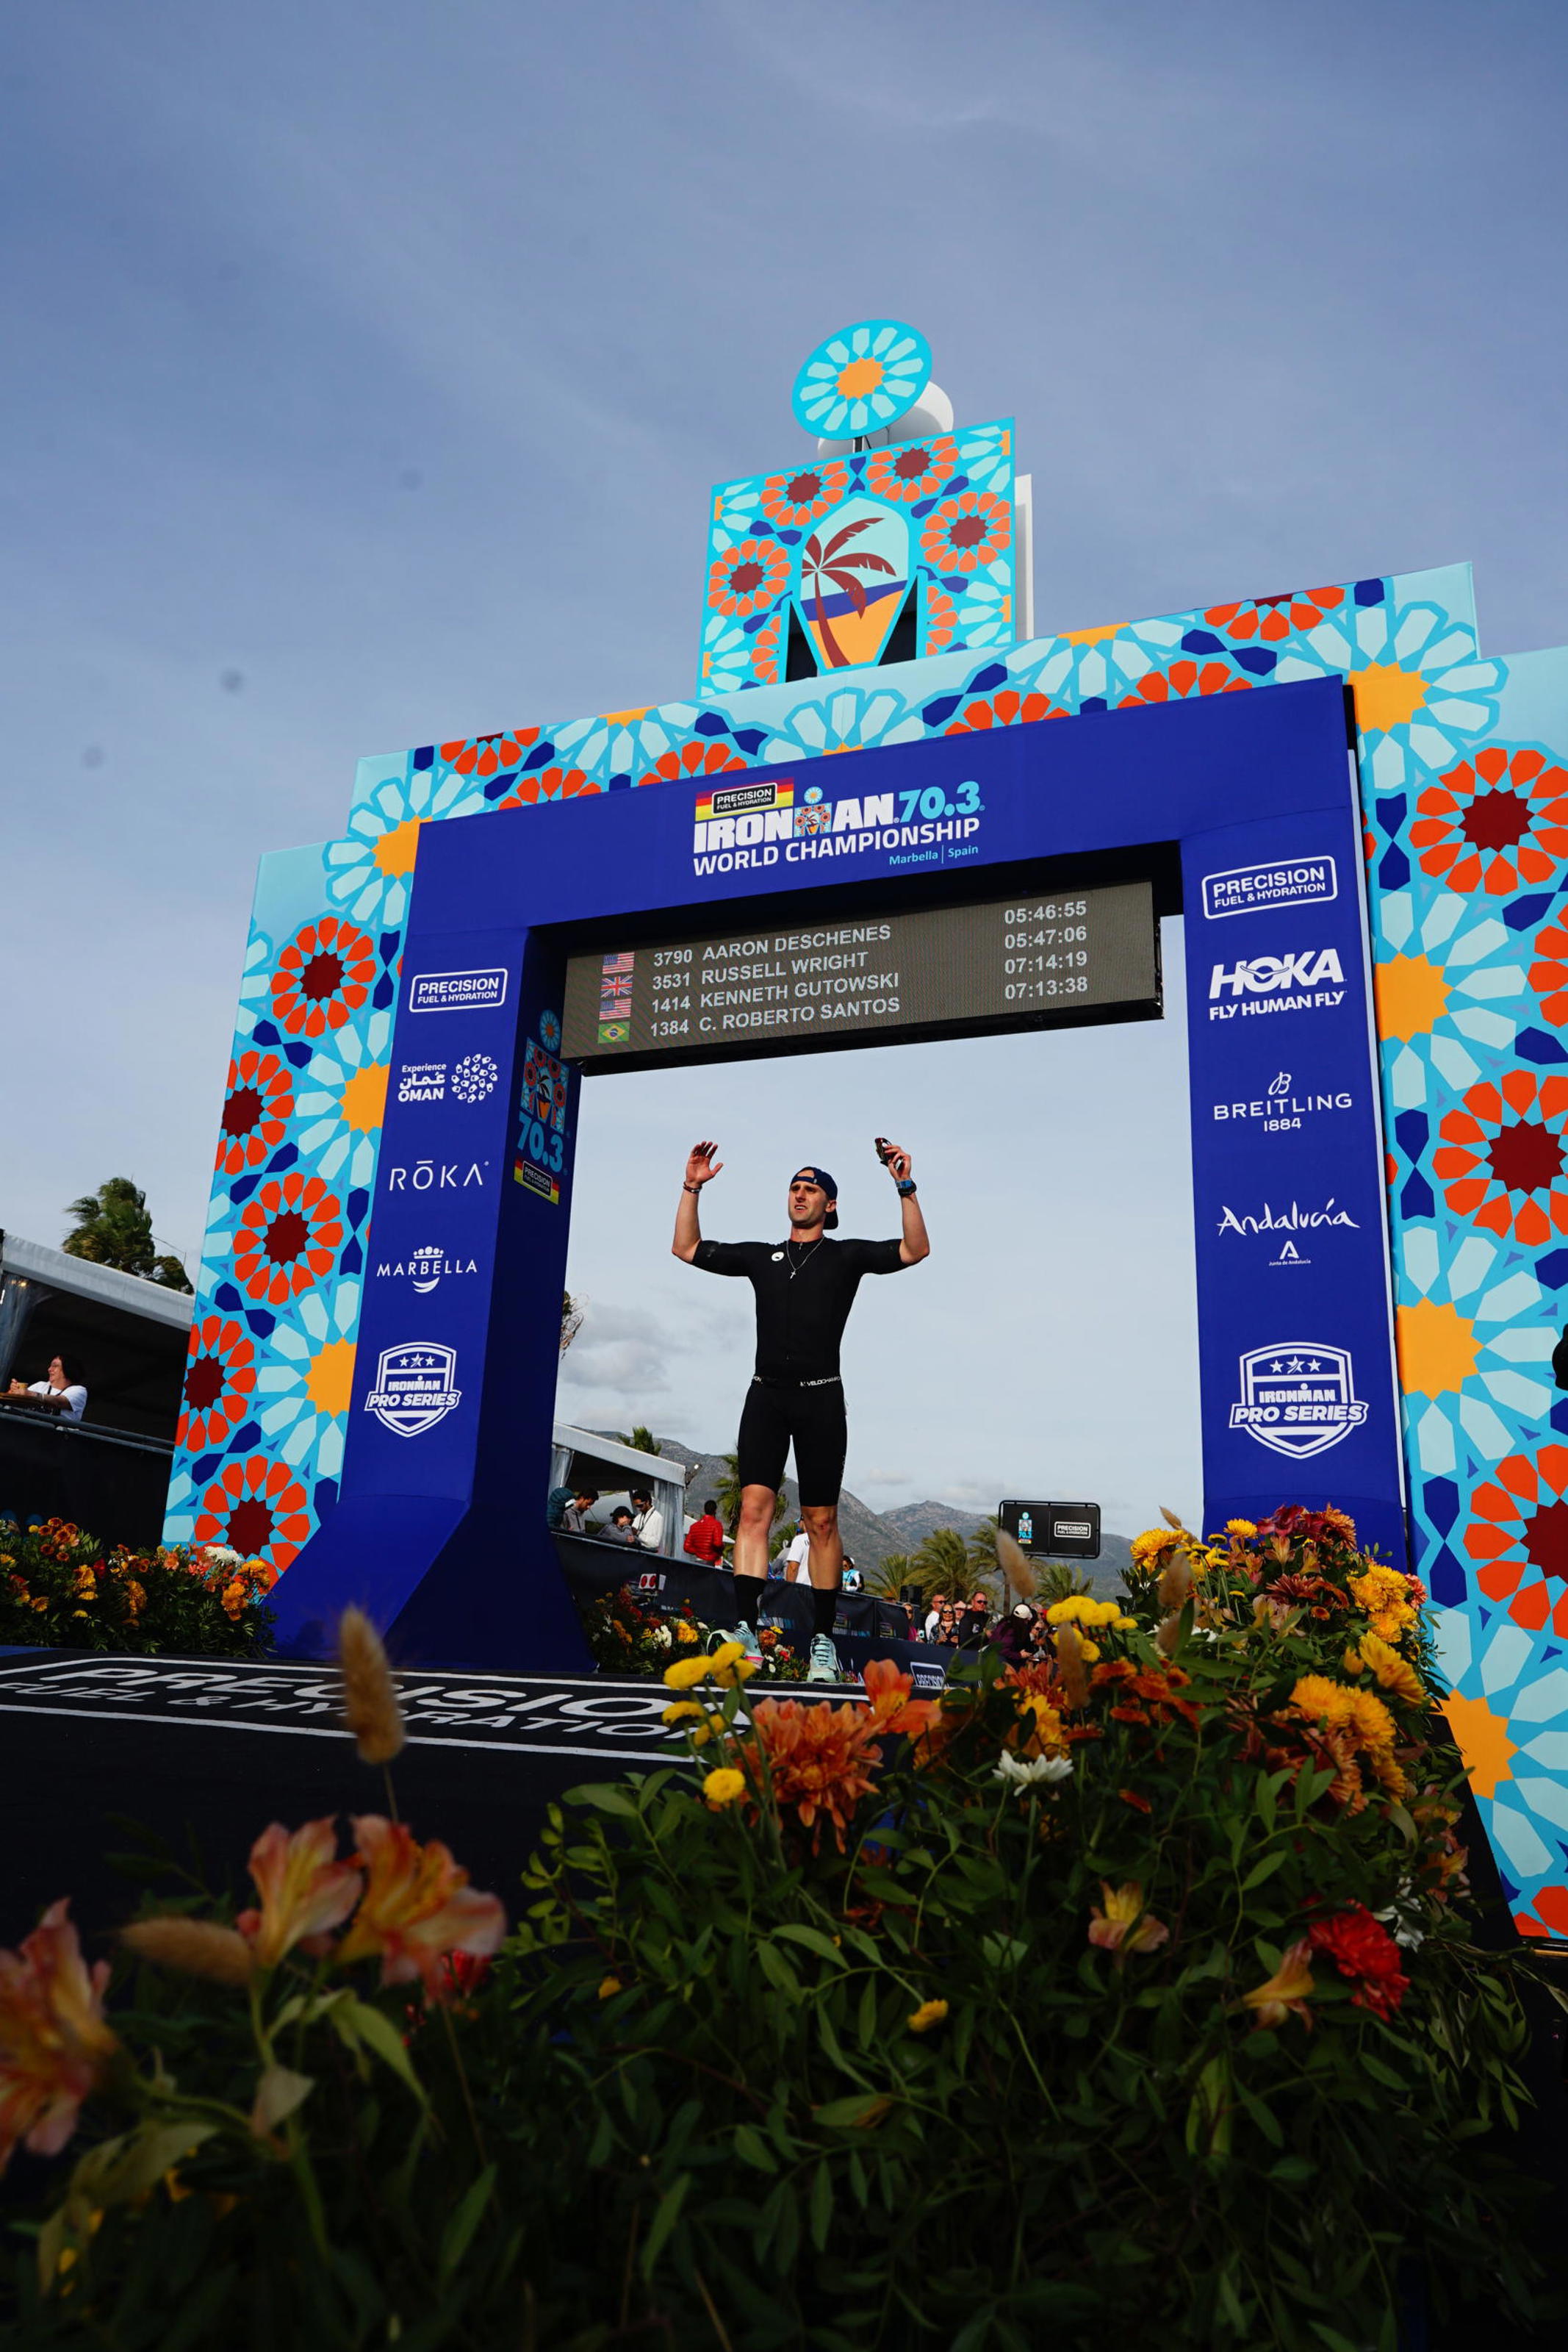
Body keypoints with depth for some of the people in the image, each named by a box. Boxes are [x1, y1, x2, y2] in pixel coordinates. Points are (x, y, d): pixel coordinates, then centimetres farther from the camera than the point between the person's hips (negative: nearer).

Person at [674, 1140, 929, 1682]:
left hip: (820, 1398, -2)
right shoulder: (760, 1256, 16)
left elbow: (915, 1250, -4)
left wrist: (906, 1189, -13)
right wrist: (692, 1188, 11)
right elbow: (687, 1249, 19)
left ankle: (823, 1638, 11)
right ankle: (747, 1630, -14)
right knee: (754, 1508, -11)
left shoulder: (846, 1256, 7)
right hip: (766, 1395, 2)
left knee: (821, 1521, 2)